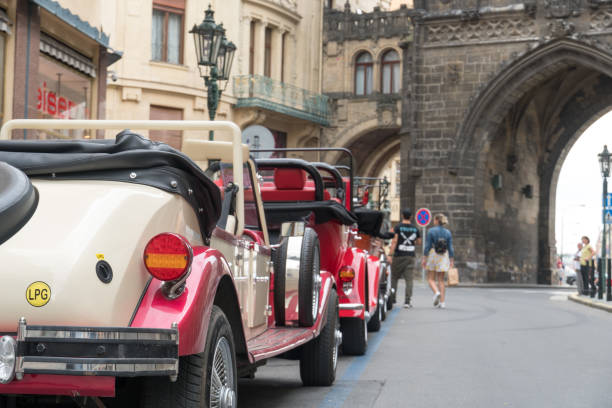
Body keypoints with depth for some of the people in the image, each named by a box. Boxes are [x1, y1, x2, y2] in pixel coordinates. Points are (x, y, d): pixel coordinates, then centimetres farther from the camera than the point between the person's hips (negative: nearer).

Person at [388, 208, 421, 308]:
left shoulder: (398, 227, -4)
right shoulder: (415, 229, 7)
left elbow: (394, 241, -12)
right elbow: (418, 242, 17)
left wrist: (391, 255, -13)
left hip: (398, 256, -2)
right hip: (410, 256, 2)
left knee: (394, 277, 11)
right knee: (409, 279, 0)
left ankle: (392, 298, 14)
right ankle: (407, 301, -6)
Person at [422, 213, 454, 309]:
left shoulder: (431, 231, -6)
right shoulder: (448, 232, 4)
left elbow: (427, 246, -8)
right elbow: (450, 248, 4)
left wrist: (424, 258, -2)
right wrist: (452, 261, 9)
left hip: (433, 255, -3)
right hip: (444, 257, 3)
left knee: (431, 279, 7)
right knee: (441, 280, 8)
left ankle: (436, 292, -20)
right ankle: (442, 302, 3)